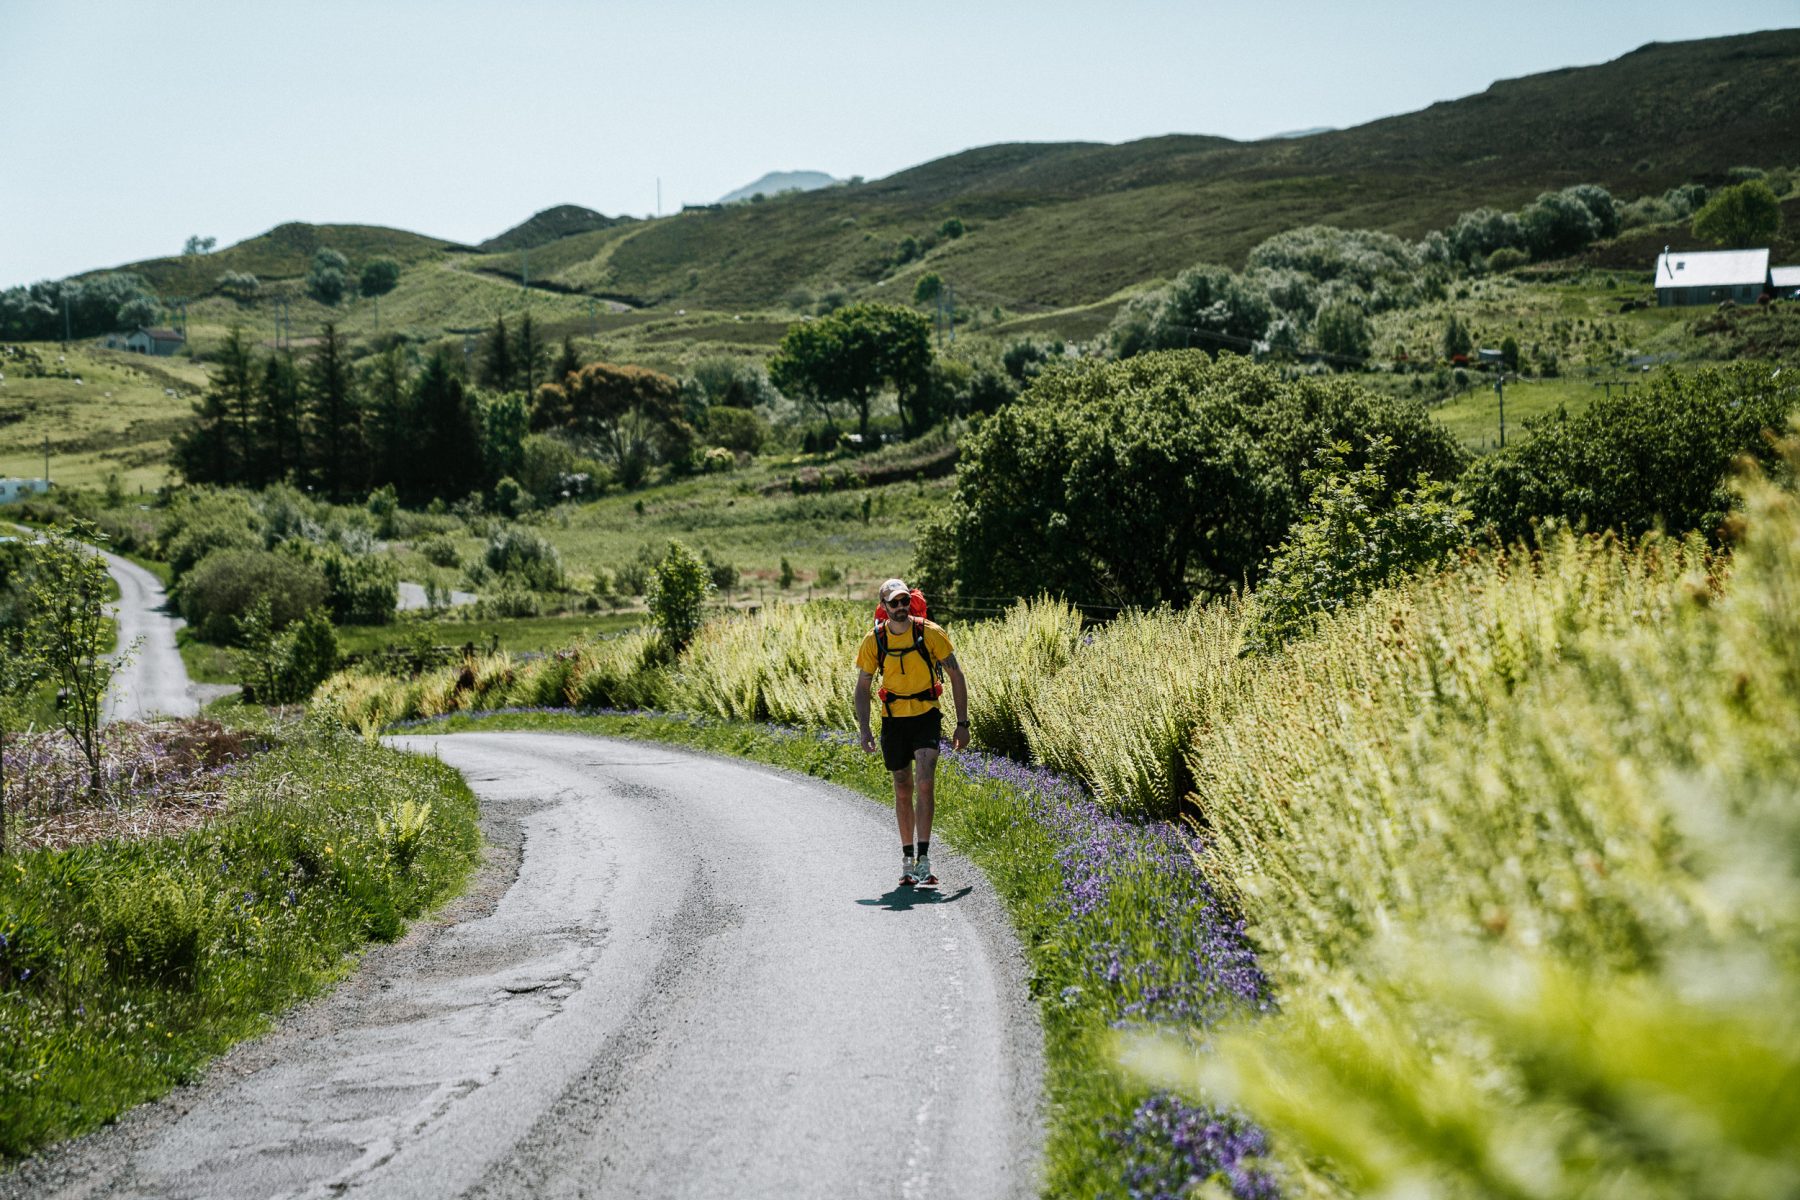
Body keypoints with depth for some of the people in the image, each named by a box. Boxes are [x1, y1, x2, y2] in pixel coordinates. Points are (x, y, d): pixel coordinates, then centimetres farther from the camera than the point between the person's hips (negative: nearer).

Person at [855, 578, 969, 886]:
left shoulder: (930, 633, -10)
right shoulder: (874, 640, -5)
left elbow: (956, 677, -3)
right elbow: (863, 688, 3)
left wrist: (962, 724, -7)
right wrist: (864, 730, -8)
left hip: (926, 716, -2)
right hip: (893, 720, 2)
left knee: (924, 783, -18)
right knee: (903, 790, 9)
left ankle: (923, 859, -18)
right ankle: (907, 859, 22)